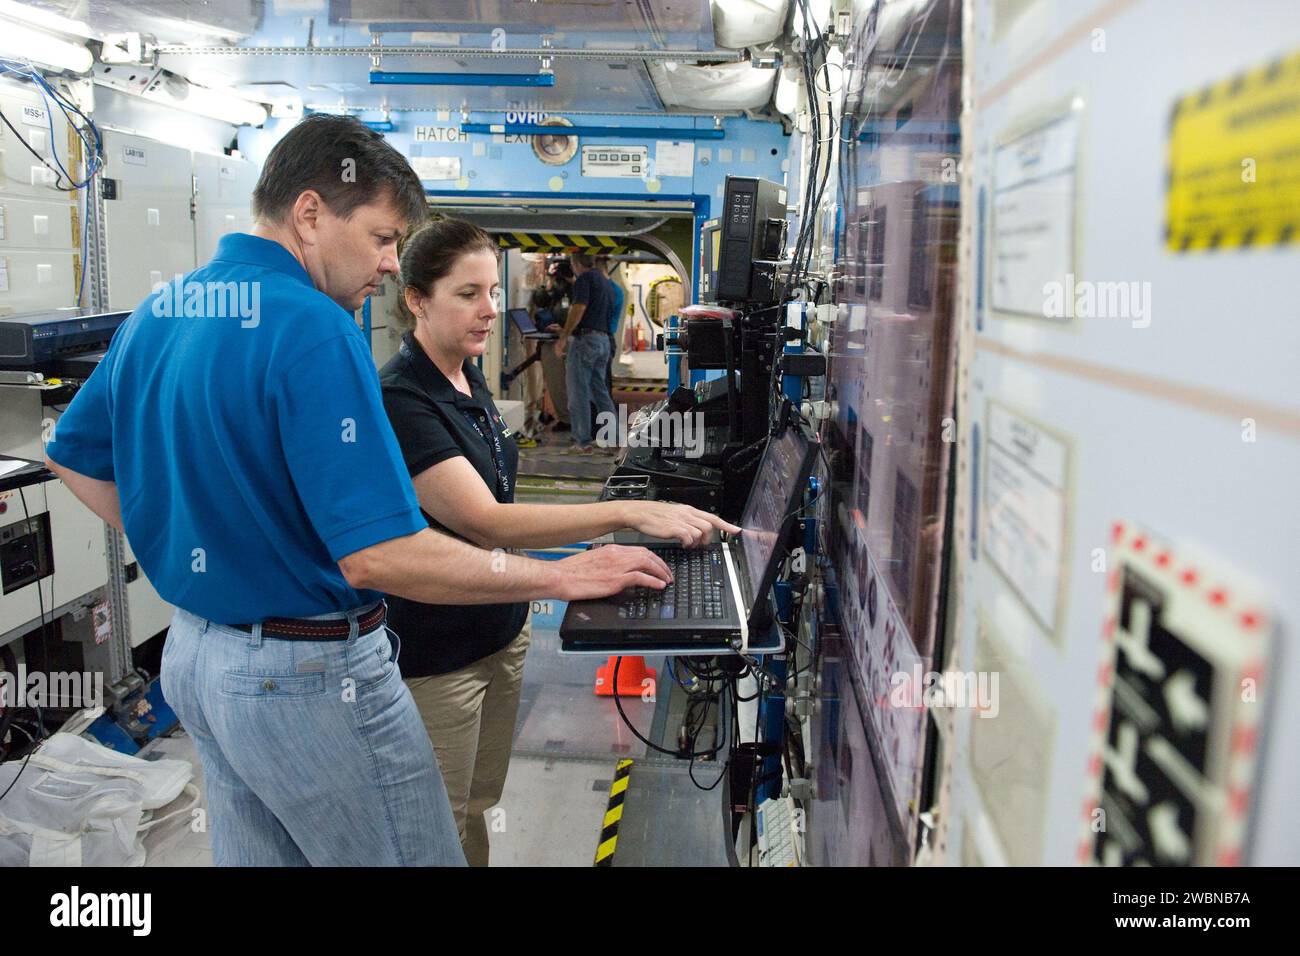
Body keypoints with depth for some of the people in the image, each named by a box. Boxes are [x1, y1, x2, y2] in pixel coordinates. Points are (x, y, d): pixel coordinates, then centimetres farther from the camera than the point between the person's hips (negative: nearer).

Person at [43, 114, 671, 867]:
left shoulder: (158, 311, 5)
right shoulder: (312, 330, -23)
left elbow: (76, 457, 17)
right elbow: (380, 555, -29)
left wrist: (191, 551, 16)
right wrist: (563, 578, -21)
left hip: (193, 652, 9)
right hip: (310, 674, -9)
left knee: (258, 853, 24)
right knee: (416, 854, 8)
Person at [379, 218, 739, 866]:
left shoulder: (470, 377, 6)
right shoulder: (399, 400, -23)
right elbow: (483, 522, -31)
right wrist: (628, 513, -36)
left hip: (499, 628, 8)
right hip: (434, 657, -8)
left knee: (479, 805, 21)